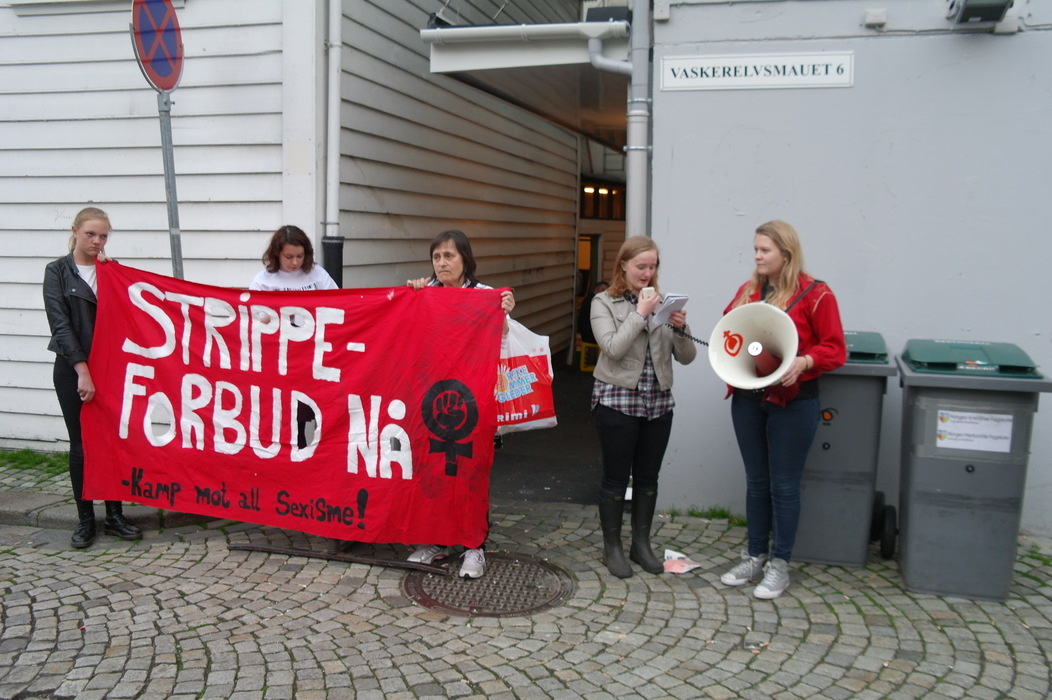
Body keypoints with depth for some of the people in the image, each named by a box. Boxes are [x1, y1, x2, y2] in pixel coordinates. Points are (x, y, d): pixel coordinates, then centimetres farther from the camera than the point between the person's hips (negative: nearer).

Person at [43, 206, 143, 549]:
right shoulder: (58, 272, 0)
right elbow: (60, 324, -8)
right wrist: (82, 370, -15)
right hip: (72, 368, -3)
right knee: (81, 445, 3)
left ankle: (114, 516, 14)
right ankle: (85, 520, 14)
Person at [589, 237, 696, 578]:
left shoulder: (663, 303, 7)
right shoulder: (604, 303, -2)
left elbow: (687, 357, 4)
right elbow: (613, 348, -17)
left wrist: (681, 328, -14)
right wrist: (640, 313, -16)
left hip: (658, 402, 4)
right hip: (617, 400, -4)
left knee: (648, 477, 12)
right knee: (616, 478, 4)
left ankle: (641, 544, 26)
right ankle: (612, 547, 19)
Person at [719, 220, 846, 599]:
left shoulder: (814, 294, -8)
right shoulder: (747, 290, 8)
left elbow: (835, 349, -8)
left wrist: (803, 363, -25)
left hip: (792, 402, -5)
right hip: (748, 399, 5)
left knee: (784, 485, 4)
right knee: (756, 481, 15)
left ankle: (779, 565, 18)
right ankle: (755, 556, 28)